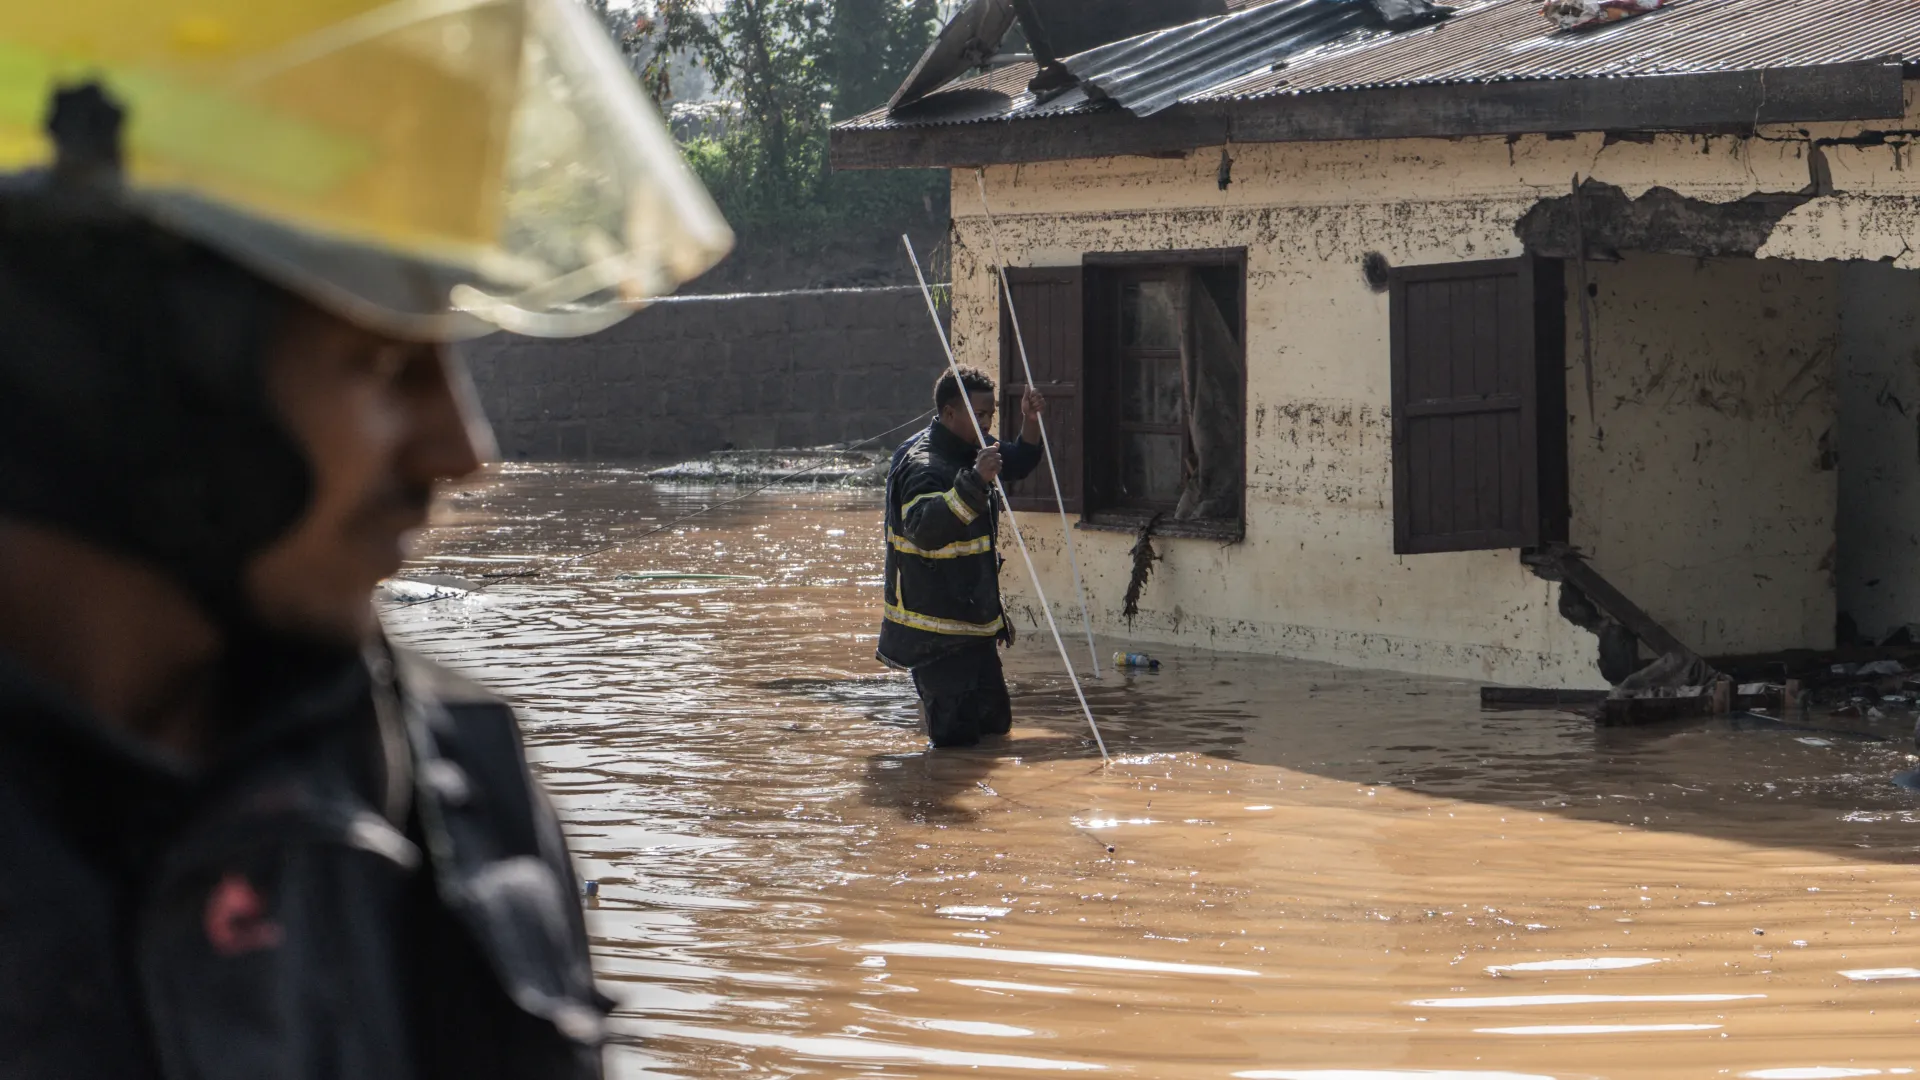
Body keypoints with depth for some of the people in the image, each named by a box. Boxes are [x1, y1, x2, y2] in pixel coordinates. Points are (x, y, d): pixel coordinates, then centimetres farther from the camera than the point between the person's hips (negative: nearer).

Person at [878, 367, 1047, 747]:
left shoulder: (972, 451, 9)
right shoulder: (922, 465, -21)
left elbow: (1018, 465, 29)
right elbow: (924, 527, -40)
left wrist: (1031, 423, 10)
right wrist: (974, 482, -49)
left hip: (973, 619, 9)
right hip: (936, 627, -9)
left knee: (995, 723, 14)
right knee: (957, 732, -10)